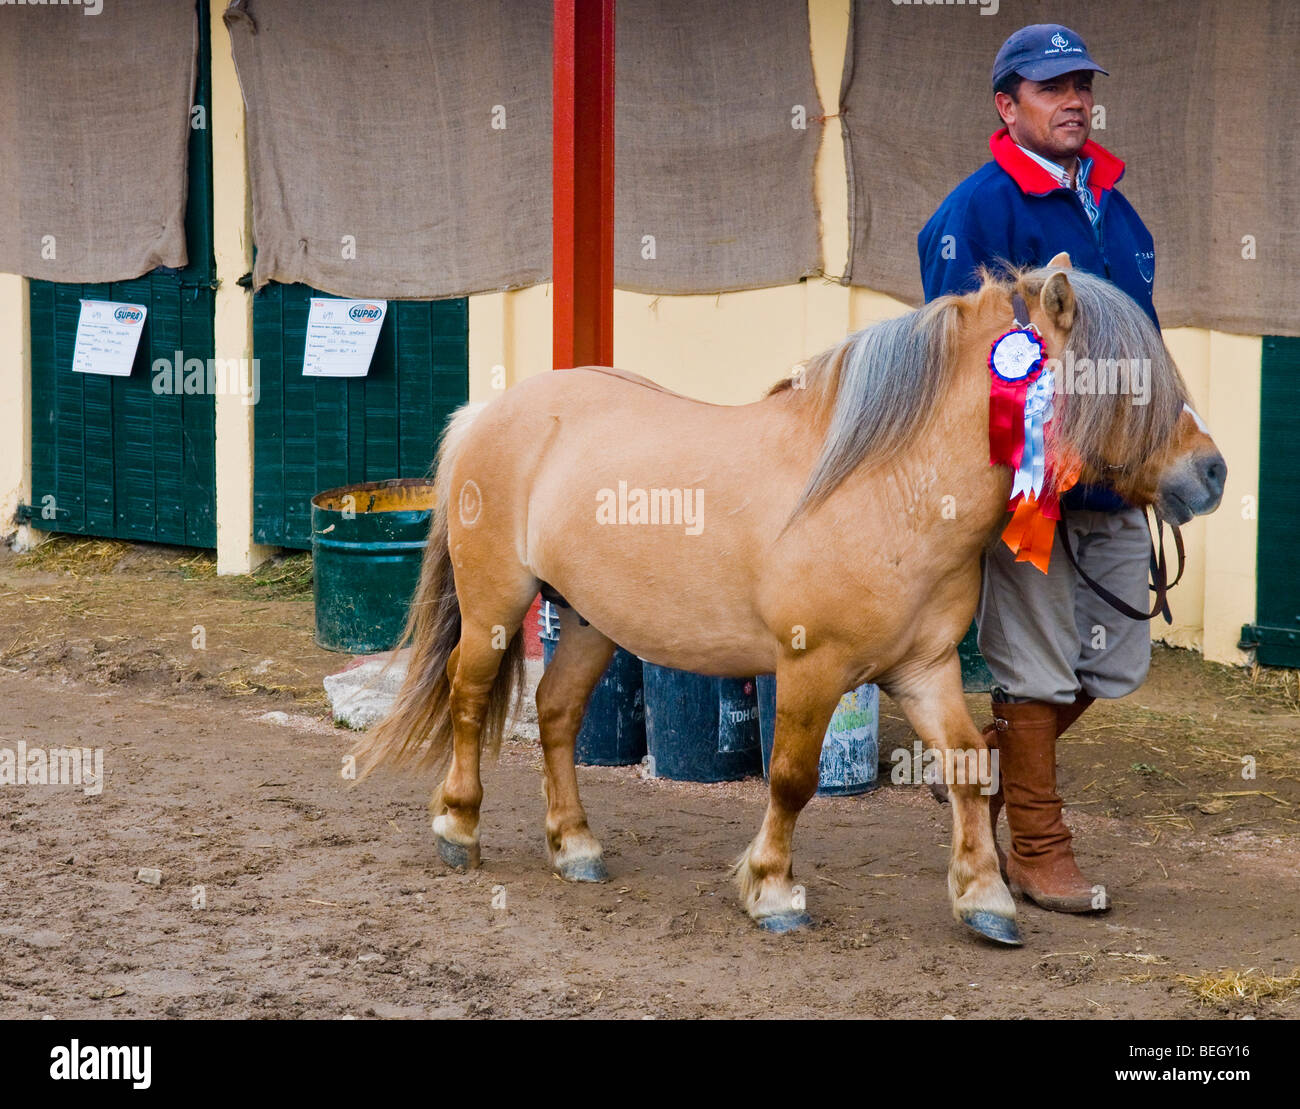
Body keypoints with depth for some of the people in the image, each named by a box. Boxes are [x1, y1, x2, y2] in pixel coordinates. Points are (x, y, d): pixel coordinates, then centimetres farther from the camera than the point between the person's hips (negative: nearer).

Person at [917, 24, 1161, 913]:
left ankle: (981, 767, 31)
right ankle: (1039, 851, 12)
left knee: (1116, 662, 11)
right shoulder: (978, 210, -9)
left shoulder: (1112, 204, 13)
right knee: (1037, 670, 1)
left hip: (1116, 480, 7)